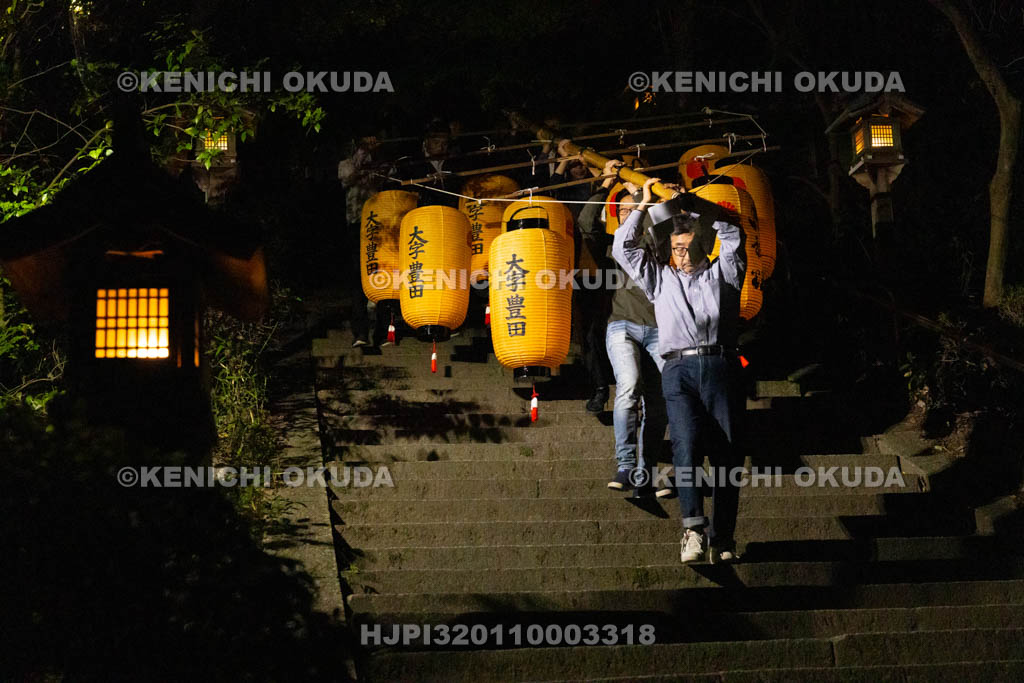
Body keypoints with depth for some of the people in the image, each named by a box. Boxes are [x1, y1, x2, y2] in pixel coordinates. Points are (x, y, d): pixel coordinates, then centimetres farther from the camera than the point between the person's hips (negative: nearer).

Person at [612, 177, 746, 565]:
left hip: (720, 365, 0)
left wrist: (693, 203, 12)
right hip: (678, 369, 0)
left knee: (726, 453, -7)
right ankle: (693, 527, -29)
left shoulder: (721, 274, 23)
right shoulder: (660, 279, 27)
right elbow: (623, 248, 22)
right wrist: (644, 204, 22)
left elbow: (731, 234, 11)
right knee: (685, 444, -20)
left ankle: (722, 539, -7)